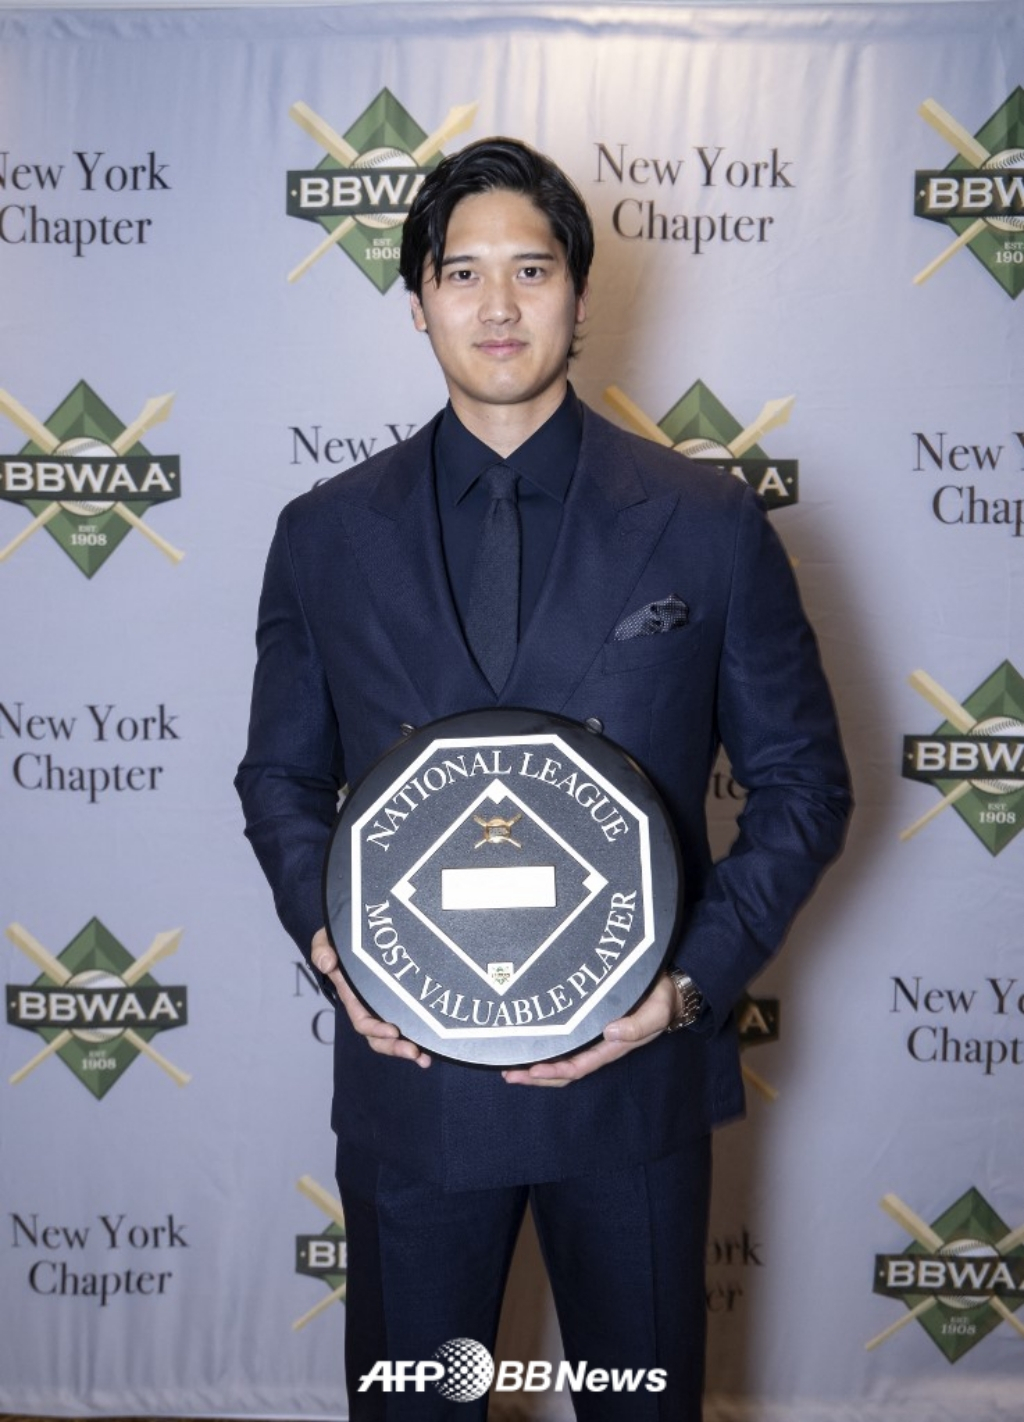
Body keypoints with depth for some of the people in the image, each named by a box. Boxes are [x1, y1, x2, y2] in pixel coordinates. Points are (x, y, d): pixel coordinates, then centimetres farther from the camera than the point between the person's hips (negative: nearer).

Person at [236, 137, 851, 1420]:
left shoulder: (708, 524, -4)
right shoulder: (325, 536, 1)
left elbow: (802, 781, -1)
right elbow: (282, 776, 8)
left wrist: (695, 980, -13)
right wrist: (328, 942, -10)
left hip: (635, 1065, 0)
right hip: (406, 1064, 1)